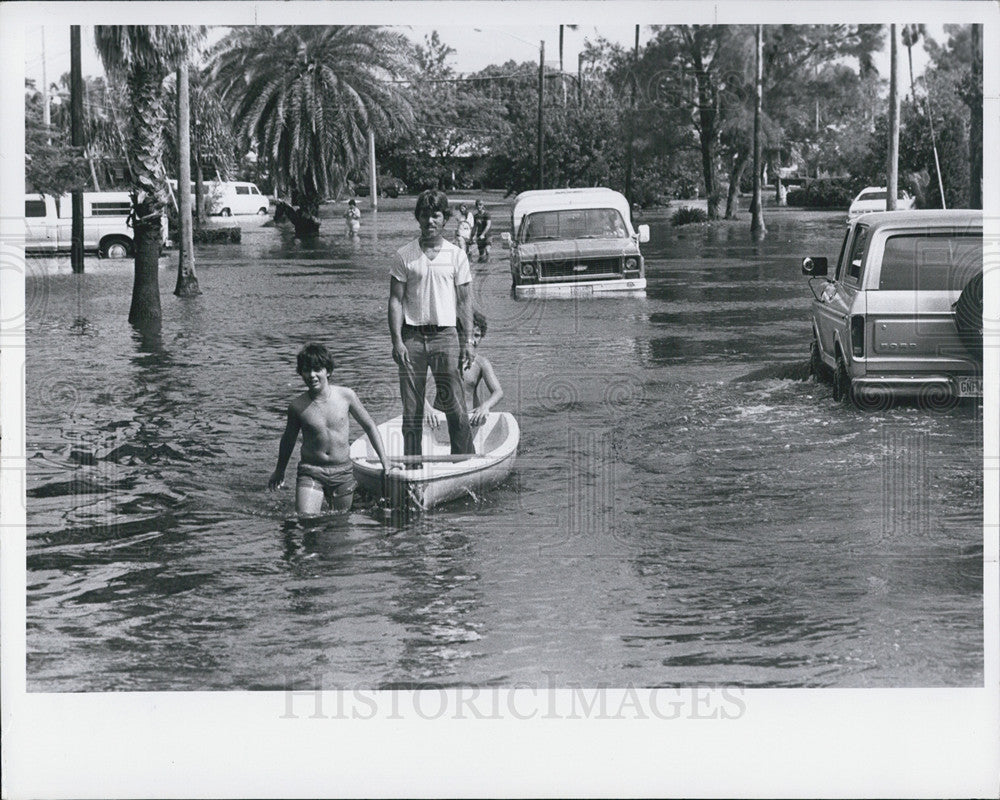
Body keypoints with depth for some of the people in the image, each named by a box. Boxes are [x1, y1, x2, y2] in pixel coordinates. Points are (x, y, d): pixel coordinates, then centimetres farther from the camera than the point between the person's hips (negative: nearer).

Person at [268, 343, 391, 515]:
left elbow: (369, 426, 9)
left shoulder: (346, 396, -5)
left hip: (342, 471, 1)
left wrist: (384, 462, 8)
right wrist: (279, 471, 24)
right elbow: (288, 439, 11)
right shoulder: (297, 406, -7)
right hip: (311, 471, -1)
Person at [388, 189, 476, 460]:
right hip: (412, 337, 0)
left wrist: (468, 341, 2)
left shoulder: (456, 255, 7)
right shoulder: (405, 255, 4)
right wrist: (397, 341, -6)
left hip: (445, 335, 0)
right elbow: (395, 300, 3)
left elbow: (464, 301, 9)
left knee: (455, 407, -5)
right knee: (411, 409, 3)